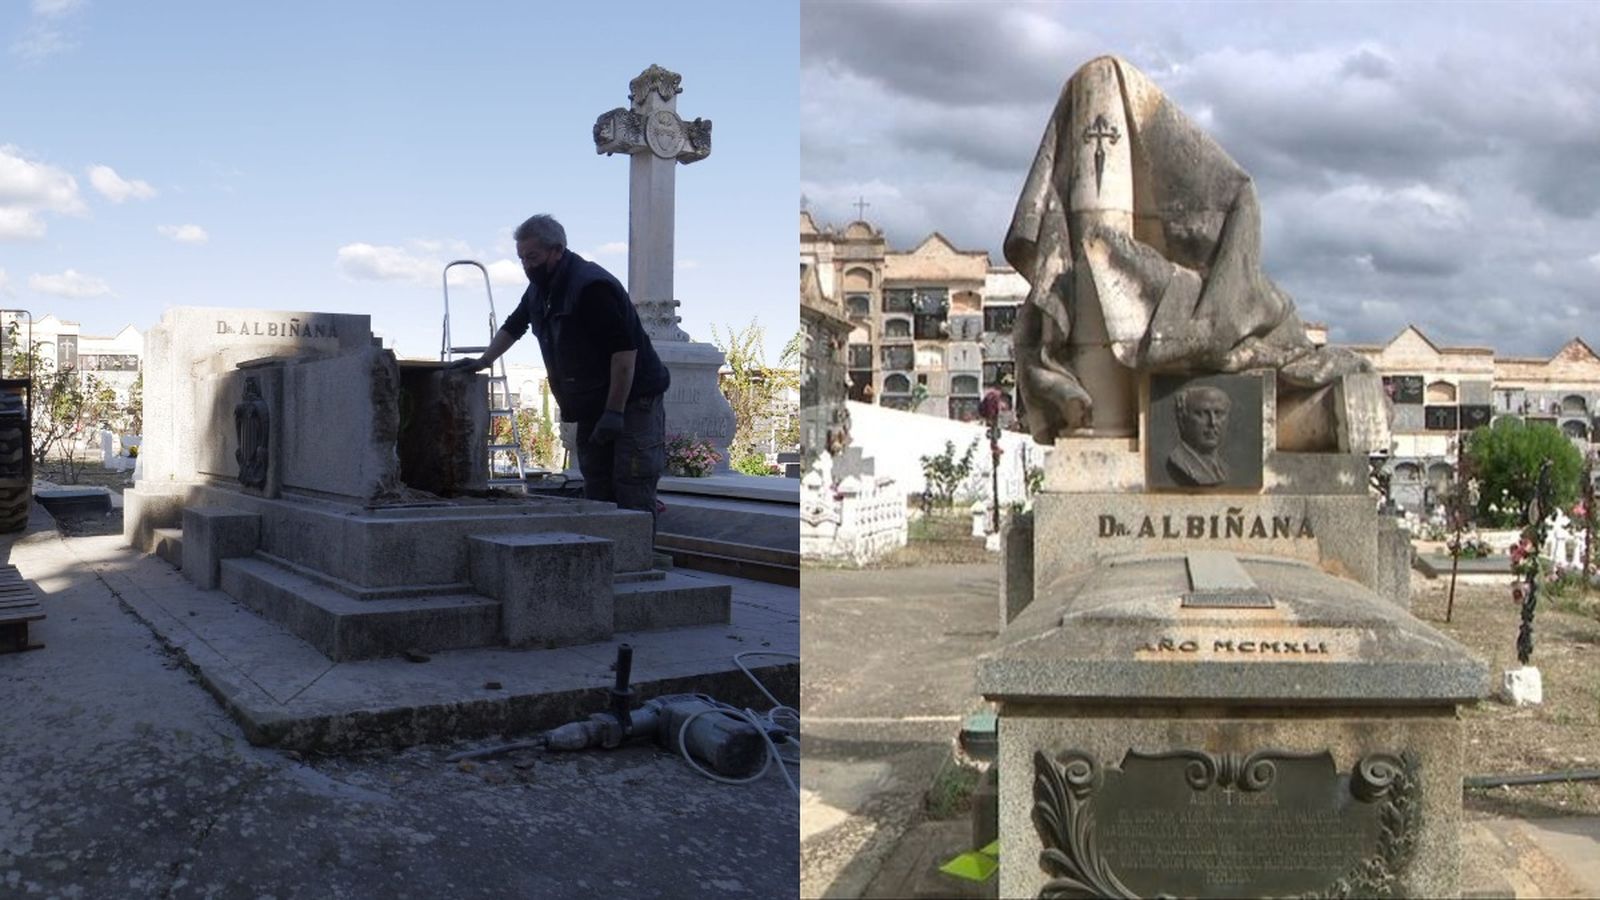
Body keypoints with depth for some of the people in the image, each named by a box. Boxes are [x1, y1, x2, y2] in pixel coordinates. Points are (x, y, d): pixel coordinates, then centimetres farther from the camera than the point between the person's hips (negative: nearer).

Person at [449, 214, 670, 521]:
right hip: (592, 408, 9)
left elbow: (625, 349, -26)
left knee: (633, 500, -12)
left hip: (633, 402, -9)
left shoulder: (591, 287, -21)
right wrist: (483, 361, 22)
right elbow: (512, 327, 30)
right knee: (596, 496, 7)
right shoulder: (539, 290, 10)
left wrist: (614, 412, -26)